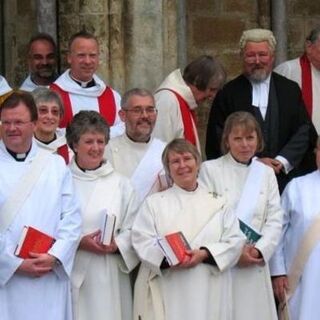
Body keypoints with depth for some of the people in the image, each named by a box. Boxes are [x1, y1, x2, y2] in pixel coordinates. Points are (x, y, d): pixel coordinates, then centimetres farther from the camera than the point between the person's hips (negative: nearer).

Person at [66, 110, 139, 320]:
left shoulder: (120, 183, 11)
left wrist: (116, 245, -11)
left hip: (110, 277, 2)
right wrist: (79, 242, -16)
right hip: (72, 274, -2)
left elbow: (133, 230, 7)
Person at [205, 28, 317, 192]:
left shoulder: (290, 90, 10)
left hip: (286, 177, 1)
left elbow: (305, 131, 5)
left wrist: (283, 161, -9)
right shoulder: (228, 93, 4)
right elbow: (219, 138, -1)